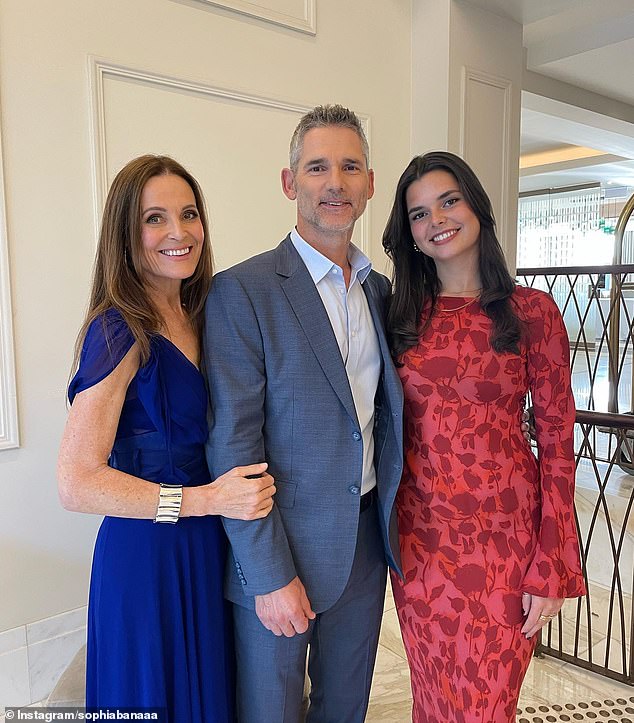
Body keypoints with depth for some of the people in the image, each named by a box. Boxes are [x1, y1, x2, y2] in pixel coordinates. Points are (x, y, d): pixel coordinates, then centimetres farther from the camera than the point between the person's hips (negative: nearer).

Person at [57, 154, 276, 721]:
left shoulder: (193, 318, 5)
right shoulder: (120, 330, -18)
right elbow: (76, 483, -21)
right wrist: (205, 498, -26)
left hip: (207, 548, 7)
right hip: (147, 554, -7)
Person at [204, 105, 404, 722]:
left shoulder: (381, 290, 5)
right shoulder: (242, 291, -15)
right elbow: (232, 445, -17)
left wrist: (391, 523, 6)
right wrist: (270, 574, -16)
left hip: (366, 540, 6)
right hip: (279, 551, -5)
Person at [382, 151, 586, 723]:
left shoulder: (531, 311, -6)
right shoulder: (403, 315, 2)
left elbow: (557, 441, -6)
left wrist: (552, 566, -8)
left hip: (504, 534, -2)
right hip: (419, 534, 3)